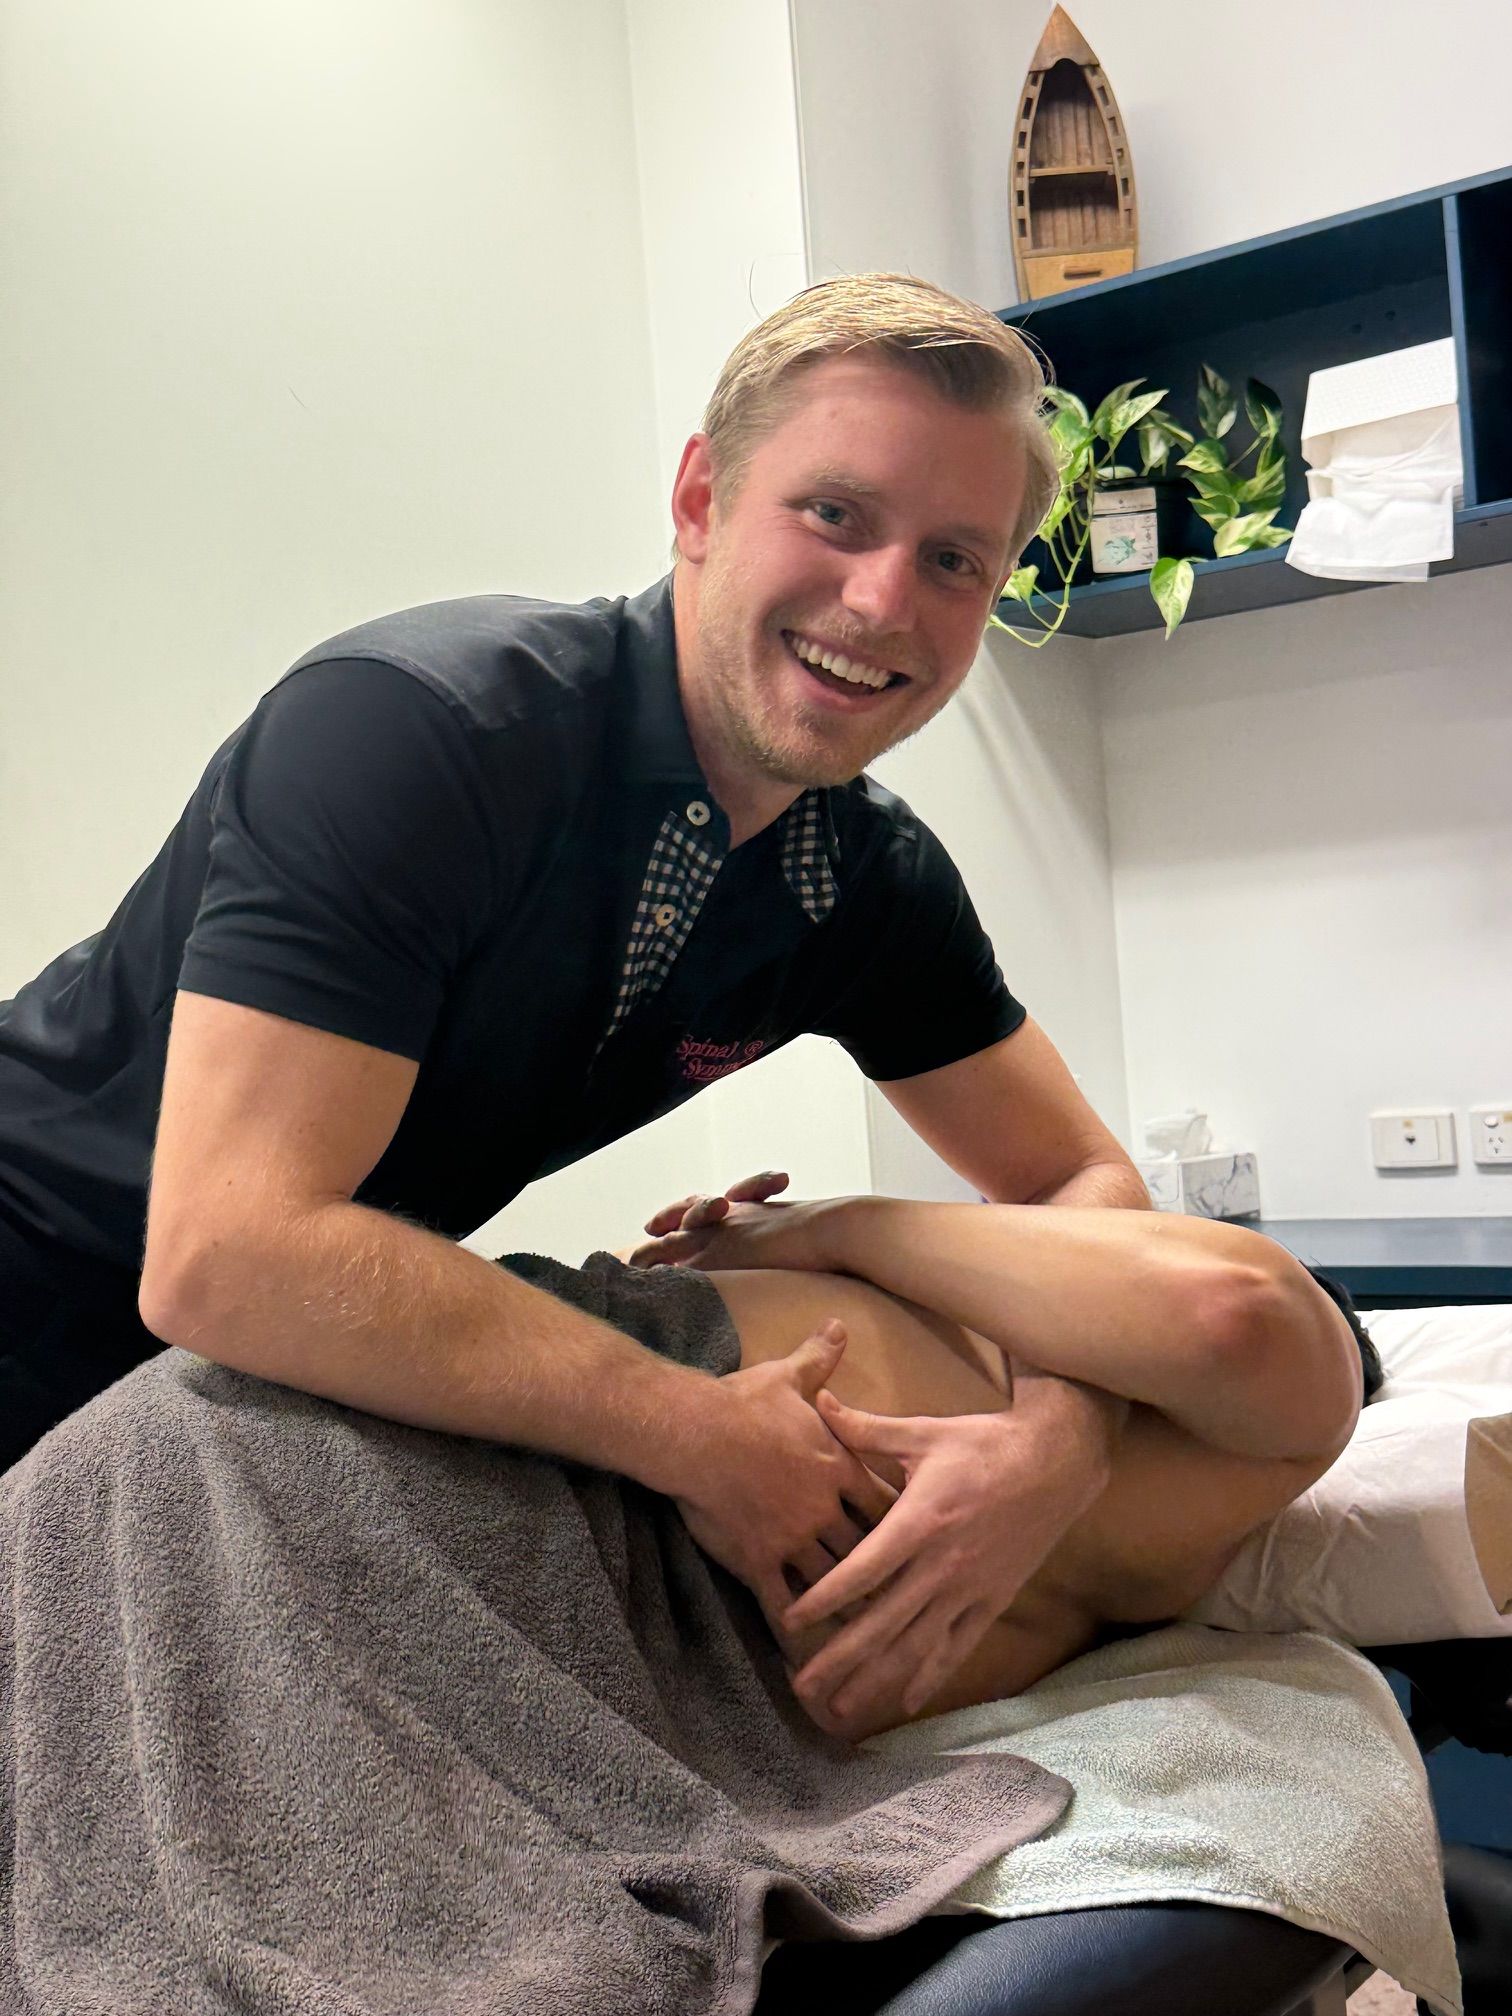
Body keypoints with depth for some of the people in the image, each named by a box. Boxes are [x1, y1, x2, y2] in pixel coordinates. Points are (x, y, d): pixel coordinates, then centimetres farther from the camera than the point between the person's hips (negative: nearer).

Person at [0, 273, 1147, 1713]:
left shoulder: (874, 880, -8)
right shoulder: (419, 724, -31)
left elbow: (1079, 1180, -1)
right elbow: (224, 1256, -37)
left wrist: (1054, 1437, -24)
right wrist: (704, 1441, -33)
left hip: (296, 1377, 6)